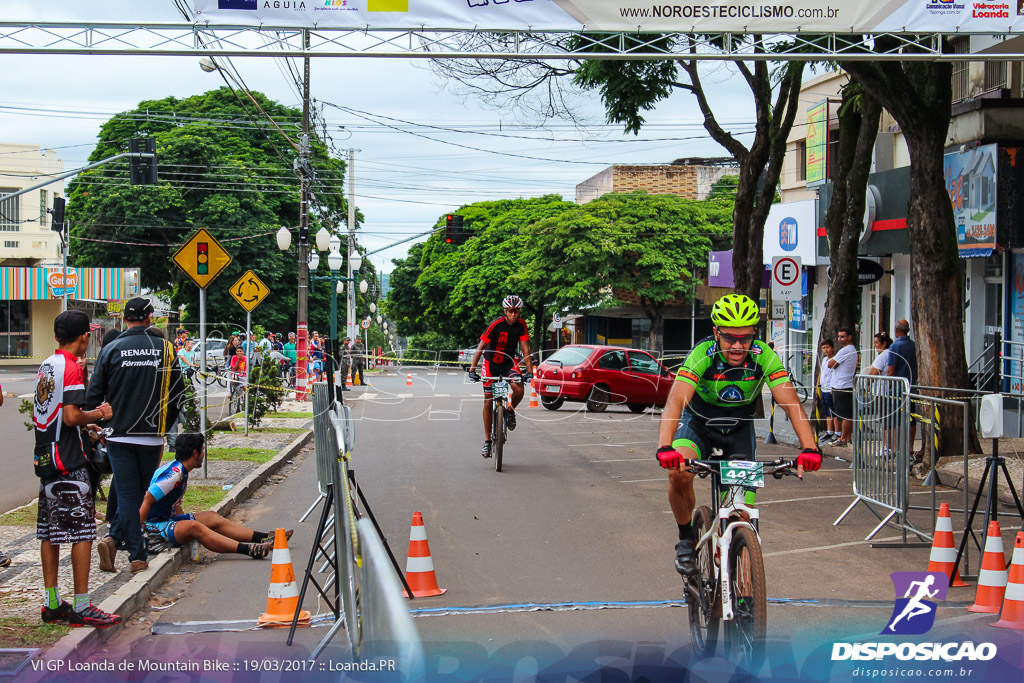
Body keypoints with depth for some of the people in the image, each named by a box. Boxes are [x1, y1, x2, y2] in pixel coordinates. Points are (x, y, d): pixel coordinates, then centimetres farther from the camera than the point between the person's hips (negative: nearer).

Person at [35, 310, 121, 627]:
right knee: (82, 531, -5)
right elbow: (71, 416, -22)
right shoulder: (71, 368, -14)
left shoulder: (46, 366, 13)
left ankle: (52, 604, 16)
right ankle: (81, 607, -4)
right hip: (68, 463, -9)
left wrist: (85, 426, 19)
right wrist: (99, 414, -5)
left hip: (45, 457, 9)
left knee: (50, 532, 11)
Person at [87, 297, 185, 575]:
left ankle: (137, 555, -6)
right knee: (140, 492, 12)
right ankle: (115, 538, 1)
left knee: (127, 494, 3)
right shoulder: (165, 348, 0)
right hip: (152, 437, 0)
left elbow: (94, 395, -2)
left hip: (119, 435, 0)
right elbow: (178, 393, 5)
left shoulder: (112, 349, -3)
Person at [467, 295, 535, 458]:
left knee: (519, 389, -27)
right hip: (491, 363, -2)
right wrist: (472, 370, -31)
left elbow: (525, 349, -12)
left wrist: (529, 371, -23)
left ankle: (510, 411, 5)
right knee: (488, 402, -3)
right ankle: (487, 441, 7)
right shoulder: (496, 325, -22)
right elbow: (480, 348, -23)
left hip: (508, 362, 2)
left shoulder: (521, 325, -12)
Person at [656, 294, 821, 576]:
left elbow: (790, 402, -34)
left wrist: (809, 447, -50)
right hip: (699, 422, -2)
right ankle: (686, 539, -3)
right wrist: (665, 447, -60)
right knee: (679, 474, -27)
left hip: (739, 428, 2)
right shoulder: (702, 355, -32)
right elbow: (676, 401, -44)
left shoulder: (764, 357, -27)